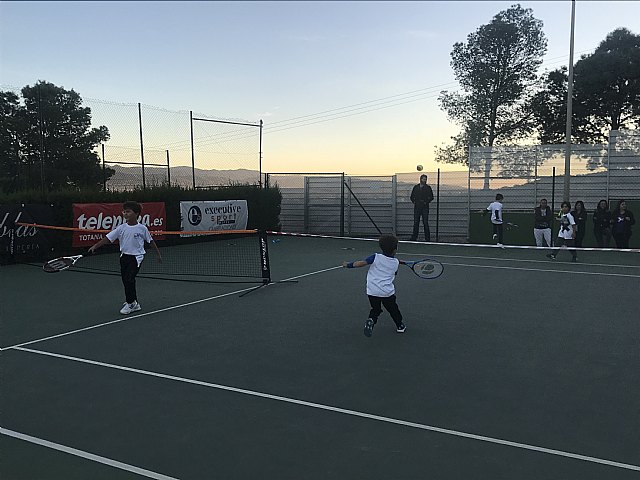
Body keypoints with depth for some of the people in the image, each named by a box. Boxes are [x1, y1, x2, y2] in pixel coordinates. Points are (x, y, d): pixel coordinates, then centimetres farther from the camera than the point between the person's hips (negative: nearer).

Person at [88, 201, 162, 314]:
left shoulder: (142, 228, -6)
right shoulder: (121, 228, 0)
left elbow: (151, 241, 5)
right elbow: (108, 238, -3)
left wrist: (158, 254, 9)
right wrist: (95, 246, -12)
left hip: (137, 257, -4)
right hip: (124, 256, 5)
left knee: (129, 279, -15)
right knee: (126, 281, 9)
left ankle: (130, 303, 1)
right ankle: (134, 304, 25)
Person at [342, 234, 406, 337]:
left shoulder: (376, 257, -4)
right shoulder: (395, 263, 5)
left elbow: (362, 263, -12)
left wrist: (348, 264, -1)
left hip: (372, 291, -1)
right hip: (388, 292, 1)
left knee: (375, 309, 16)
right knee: (393, 309, 22)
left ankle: (371, 320, -10)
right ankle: (400, 326, 34)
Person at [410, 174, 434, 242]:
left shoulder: (428, 188, 4)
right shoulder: (416, 187, 12)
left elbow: (431, 197, 3)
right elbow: (412, 196, 19)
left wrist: (426, 202, -7)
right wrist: (414, 202, 6)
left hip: (425, 207, -3)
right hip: (417, 207, 3)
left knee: (425, 223, -4)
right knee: (416, 223, 3)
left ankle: (427, 238, 0)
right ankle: (414, 238, 7)